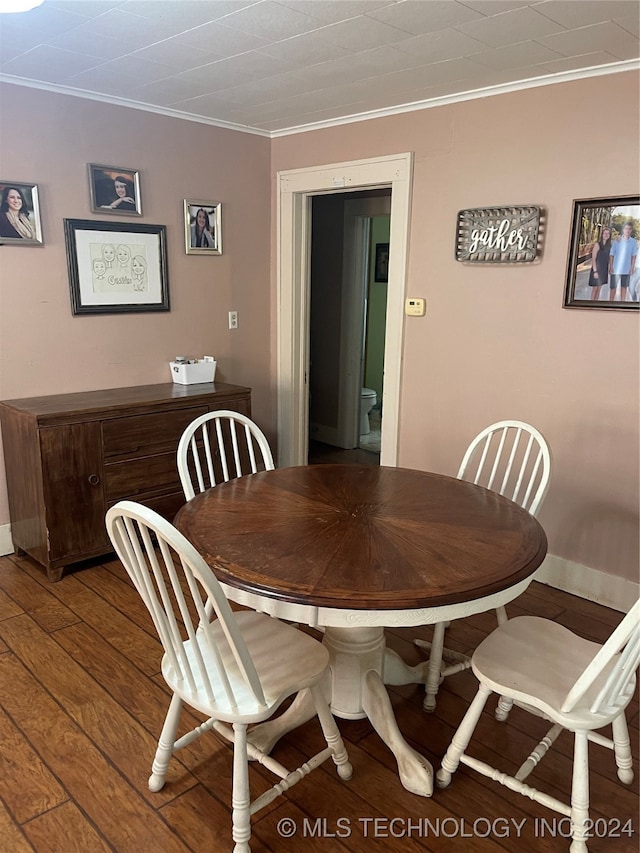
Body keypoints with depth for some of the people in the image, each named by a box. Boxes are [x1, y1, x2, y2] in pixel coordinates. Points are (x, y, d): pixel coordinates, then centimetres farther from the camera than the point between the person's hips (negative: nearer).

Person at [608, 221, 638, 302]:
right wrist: (610, 267, -8)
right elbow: (611, 255, -4)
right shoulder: (617, 241, -7)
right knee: (613, 287, 4)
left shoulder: (634, 242, -3)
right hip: (616, 268, -2)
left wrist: (632, 268, -2)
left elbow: (634, 256, 2)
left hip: (626, 269, 2)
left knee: (624, 287, 12)